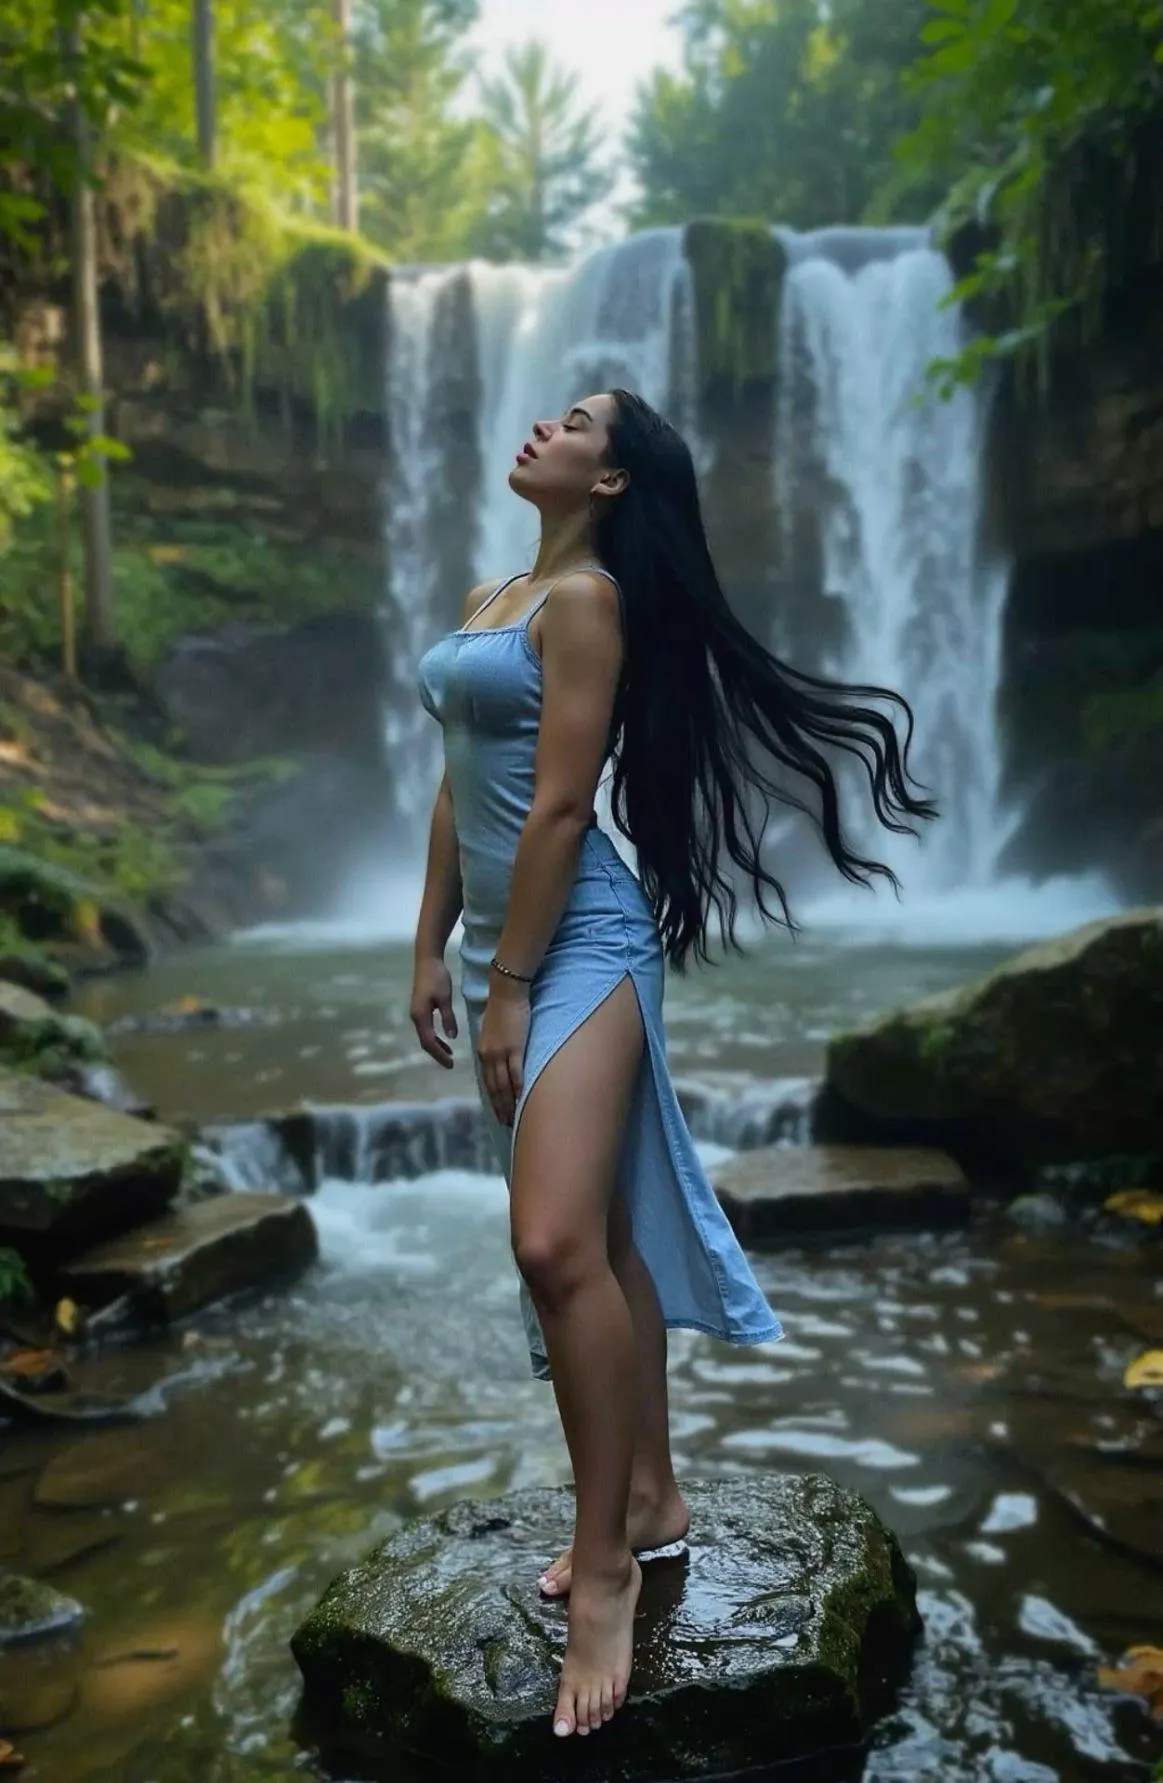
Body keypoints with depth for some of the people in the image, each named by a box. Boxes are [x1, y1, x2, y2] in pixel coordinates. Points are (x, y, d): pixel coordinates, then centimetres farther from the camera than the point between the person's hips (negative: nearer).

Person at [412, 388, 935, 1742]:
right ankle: (650, 1500, 27)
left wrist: (511, 988, -17)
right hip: (507, 939, 9)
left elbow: (558, 804, -16)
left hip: (579, 942, -9)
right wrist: (433, 948, 15)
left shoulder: (588, 595, -9)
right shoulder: (488, 598, 17)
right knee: (601, 1236, 14)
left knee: (557, 1243, -19)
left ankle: (604, 1567, -4)